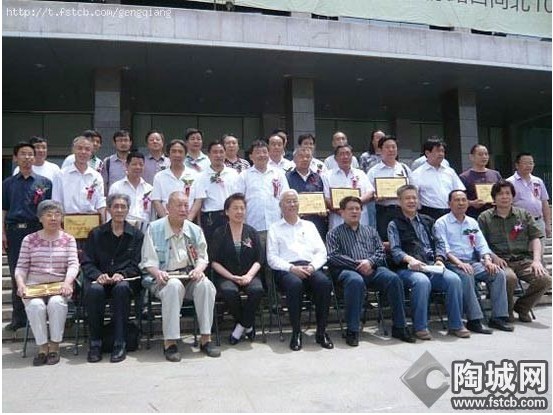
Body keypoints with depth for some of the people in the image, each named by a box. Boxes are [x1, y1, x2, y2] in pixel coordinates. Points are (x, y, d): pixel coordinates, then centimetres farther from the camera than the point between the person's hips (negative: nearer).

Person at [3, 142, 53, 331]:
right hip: (15, 231, 2)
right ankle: (18, 318, 16)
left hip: (36, 230, -2)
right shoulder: (8, 183, 11)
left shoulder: (44, 182, 6)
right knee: (16, 275, 7)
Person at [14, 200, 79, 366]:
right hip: (33, 287, 1)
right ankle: (42, 347, -15)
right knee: (35, 306, -31)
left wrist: (67, 282, -22)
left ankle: (54, 346, -16)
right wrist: (20, 283, -13)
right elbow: (21, 267, 7)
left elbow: (73, 264, -3)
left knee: (56, 303, -33)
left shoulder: (68, 239, 9)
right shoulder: (30, 240, 11)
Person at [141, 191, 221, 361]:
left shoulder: (195, 230, 12)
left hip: (190, 276, 3)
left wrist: (199, 269, -9)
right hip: (165, 277, -3)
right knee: (174, 286, -37)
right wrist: (157, 273, -20)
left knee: (205, 285, -29)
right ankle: (170, 342, -30)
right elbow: (148, 260, 1)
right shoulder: (154, 229, 3)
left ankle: (205, 338, -21)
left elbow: (203, 257, 14)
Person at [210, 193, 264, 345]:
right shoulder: (219, 233, 6)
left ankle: (241, 326, -9)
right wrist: (232, 277, -12)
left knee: (257, 289, -31)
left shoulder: (252, 232, 12)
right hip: (225, 276, -1)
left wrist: (249, 275, -13)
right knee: (229, 291, -34)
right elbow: (214, 262, -1)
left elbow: (259, 260, 6)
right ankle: (248, 325, -8)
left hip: (249, 275, 2)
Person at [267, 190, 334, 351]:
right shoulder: (274, 229, 17)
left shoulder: (309, 226, 25)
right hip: (286, 269, -2)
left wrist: (312, 266, -6)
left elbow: (321, 252, 15)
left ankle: (321, 332, -19)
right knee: (295, 284, -37)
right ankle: (296, 333, -23)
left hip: (310, 267, 3)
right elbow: (272, 258, 5)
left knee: (324, 282, -31)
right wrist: (292, 268, -12)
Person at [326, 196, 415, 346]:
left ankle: (399, 327, -18)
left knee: (393, 278, -27)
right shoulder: (334, 234, 15)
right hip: (348, 270, -3)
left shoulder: (371, 231, 27)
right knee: (356, 281, -39)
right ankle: (352, 331, -31)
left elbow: (381, 251, 15)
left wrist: (370, 261, -8)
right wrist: (357, 264, -12)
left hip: (373, 268, 4)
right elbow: (333, 256, -1)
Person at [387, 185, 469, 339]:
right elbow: (395, 250, -3)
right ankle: (420, 327, -23)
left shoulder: (428, 221, 25)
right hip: (408, 269, -4)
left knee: (454, 279, -24)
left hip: (432, 266, 4)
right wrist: (410, 259, -22)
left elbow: (438, 243, 19)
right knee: (422, 281, -36)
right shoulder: (394, 224, 11)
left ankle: (455, 324, -12)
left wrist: (439, 259, -2)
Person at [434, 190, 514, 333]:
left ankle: (498, 317, -14)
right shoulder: (441, 223, 2)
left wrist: (487, 260, -6)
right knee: (466, 276, -36)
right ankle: (474, 320, -32)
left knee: (499, 273, -17)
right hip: (452, 263, -6)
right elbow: (443, 249, -10)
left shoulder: (472, 222, 20)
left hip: (473, 262, 6)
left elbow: (482, 245, 15)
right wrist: (459, 263, -24)